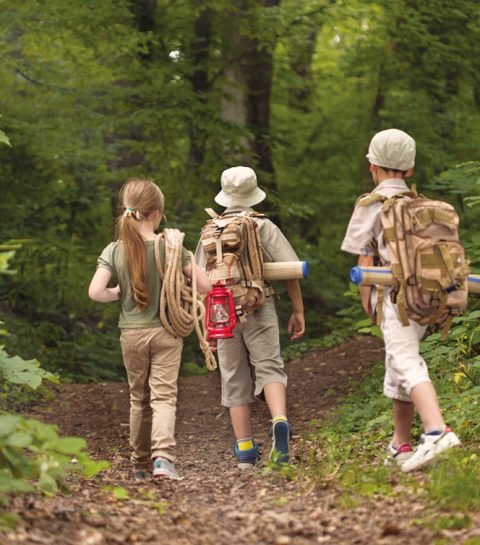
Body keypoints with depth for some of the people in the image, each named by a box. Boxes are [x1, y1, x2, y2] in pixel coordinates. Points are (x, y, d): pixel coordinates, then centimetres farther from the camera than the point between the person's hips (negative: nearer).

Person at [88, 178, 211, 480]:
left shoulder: (114, 251, -5)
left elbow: (95, 291, -14)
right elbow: (205, 284, -9)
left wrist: (118, 293, 6)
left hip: (131, 333, 2)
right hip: (166, 331, -2)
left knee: (139, 398, 16)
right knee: (164, 396, -4)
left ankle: (140, 463, 26)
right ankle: (163, 455, -26)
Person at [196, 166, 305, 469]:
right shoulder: (264, 227, 0)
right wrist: (298, 311, 3)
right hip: (259, 308, -2)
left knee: (235, 381, 9)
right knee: (269, 368, -4)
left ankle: (245, 451, 9)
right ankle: (280, 422, -33)